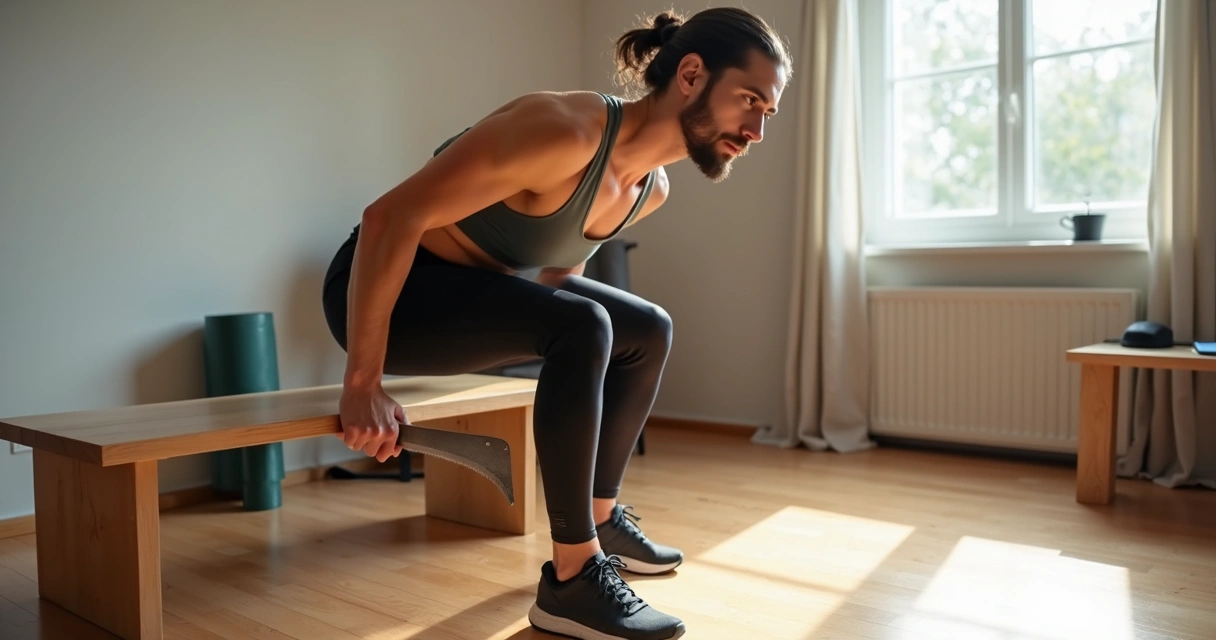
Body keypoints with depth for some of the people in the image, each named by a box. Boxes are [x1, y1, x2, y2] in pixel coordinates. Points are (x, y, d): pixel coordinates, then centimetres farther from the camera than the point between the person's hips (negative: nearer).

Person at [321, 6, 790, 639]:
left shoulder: (651, 188, -2)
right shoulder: (567, 129, -30)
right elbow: (390, 217, -30)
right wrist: (363, 383, -27)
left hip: (475, 284, 9)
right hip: (385, 287, -9)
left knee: (649, 330, 8)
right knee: (584, 326, -31)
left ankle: (599, 517, 21)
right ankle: (572, 580, -17)